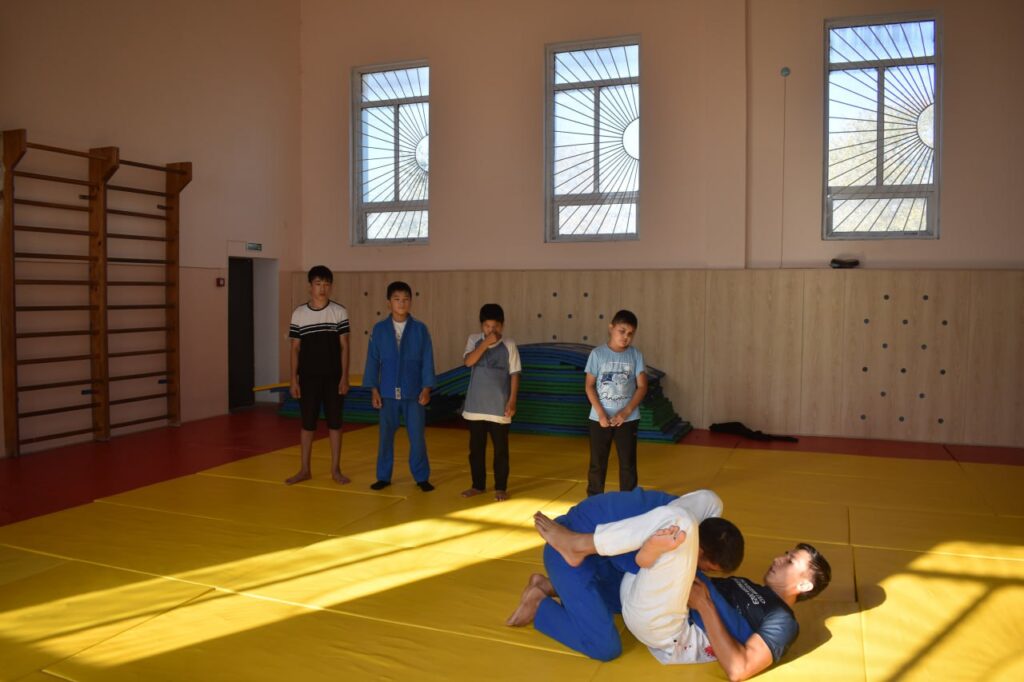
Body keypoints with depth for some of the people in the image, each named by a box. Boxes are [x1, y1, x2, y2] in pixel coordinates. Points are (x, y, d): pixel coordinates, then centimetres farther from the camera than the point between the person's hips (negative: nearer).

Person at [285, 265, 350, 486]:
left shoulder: (339, 312, -2)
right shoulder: (299, 313, 1)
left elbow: (344, 347, -1)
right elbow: (295, 348, 4)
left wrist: (344, 377, -6)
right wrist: (294, 380, 0)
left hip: (333, 377, -1)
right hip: (308, 377, 1)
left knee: (335, 422, 5)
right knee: (307, 423, 8)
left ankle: (335, 469, 15)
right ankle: (305, 469, 19)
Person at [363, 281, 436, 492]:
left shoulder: (420, 329, -2)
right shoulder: (379, 329, 0)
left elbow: (427, 361, 0)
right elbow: (373, 360, 3)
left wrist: (426, 388, -5)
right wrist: (373, 389, -1)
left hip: (414, 392, -1)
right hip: (387, 392, 1)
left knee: (417, 435, 5)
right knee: (386, 435, 10)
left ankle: (421, 477, 18)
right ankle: (383, 476, 23)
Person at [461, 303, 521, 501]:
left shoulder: (509, 345, -3)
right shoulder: (474, 340, 0)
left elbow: (514, 374, -2)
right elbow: (469, 361, -16)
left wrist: (512, 400, -7)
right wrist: (485, 343, -23)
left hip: (499, 406, -2)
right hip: (476, 405, 2)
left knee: (500, 449, 6)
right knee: (476, 448, 11)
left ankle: (501, 487, 17)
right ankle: (478, 485, 25)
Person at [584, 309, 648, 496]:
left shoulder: (636, 355, -1)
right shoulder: (597, 354, -5)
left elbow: (642, 387, -3)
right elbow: (590, 386, -4)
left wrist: (626, 412, -13)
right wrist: (601, 414, -13)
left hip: (628, 418, 1)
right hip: (599, 418, -1)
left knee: (628, 463, 8)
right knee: (597, 463, 8)